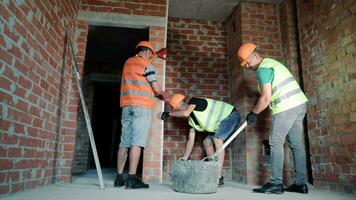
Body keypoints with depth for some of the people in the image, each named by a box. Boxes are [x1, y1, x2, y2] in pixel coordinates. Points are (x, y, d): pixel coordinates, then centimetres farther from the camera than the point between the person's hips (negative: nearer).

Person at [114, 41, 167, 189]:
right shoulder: (146, 65, 0)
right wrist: (163, 94, 21)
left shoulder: (128, 62, 20)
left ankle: (119, 178, 6)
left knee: (124, 142, 5)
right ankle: (132, 179, -13)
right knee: (137, 142, -10)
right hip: (142, 106, -7)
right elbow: (156, 88, -2)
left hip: (126, 106, 7)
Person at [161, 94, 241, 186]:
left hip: (231, 115, -9)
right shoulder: (191, 120, 2)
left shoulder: (194, 101, -20)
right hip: (222, 121, 9)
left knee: (217, 139, -25)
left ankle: (219, 177, -23)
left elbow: (186, 113, -40)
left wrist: (169, 113, -24)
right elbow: (191, 140, 3)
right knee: (207, 141, 6)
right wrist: (184, 158, -1)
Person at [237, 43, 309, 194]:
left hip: (286, 107, -10)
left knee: (276, 143, -5)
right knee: (297, 144, 9)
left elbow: (266, 98, -15)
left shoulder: (263, 69, -10)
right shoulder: (271, 62, 21)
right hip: (299, 103, 10)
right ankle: (301, 183, 13)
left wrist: (253, 113, -3)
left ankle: (275, 183, -4)